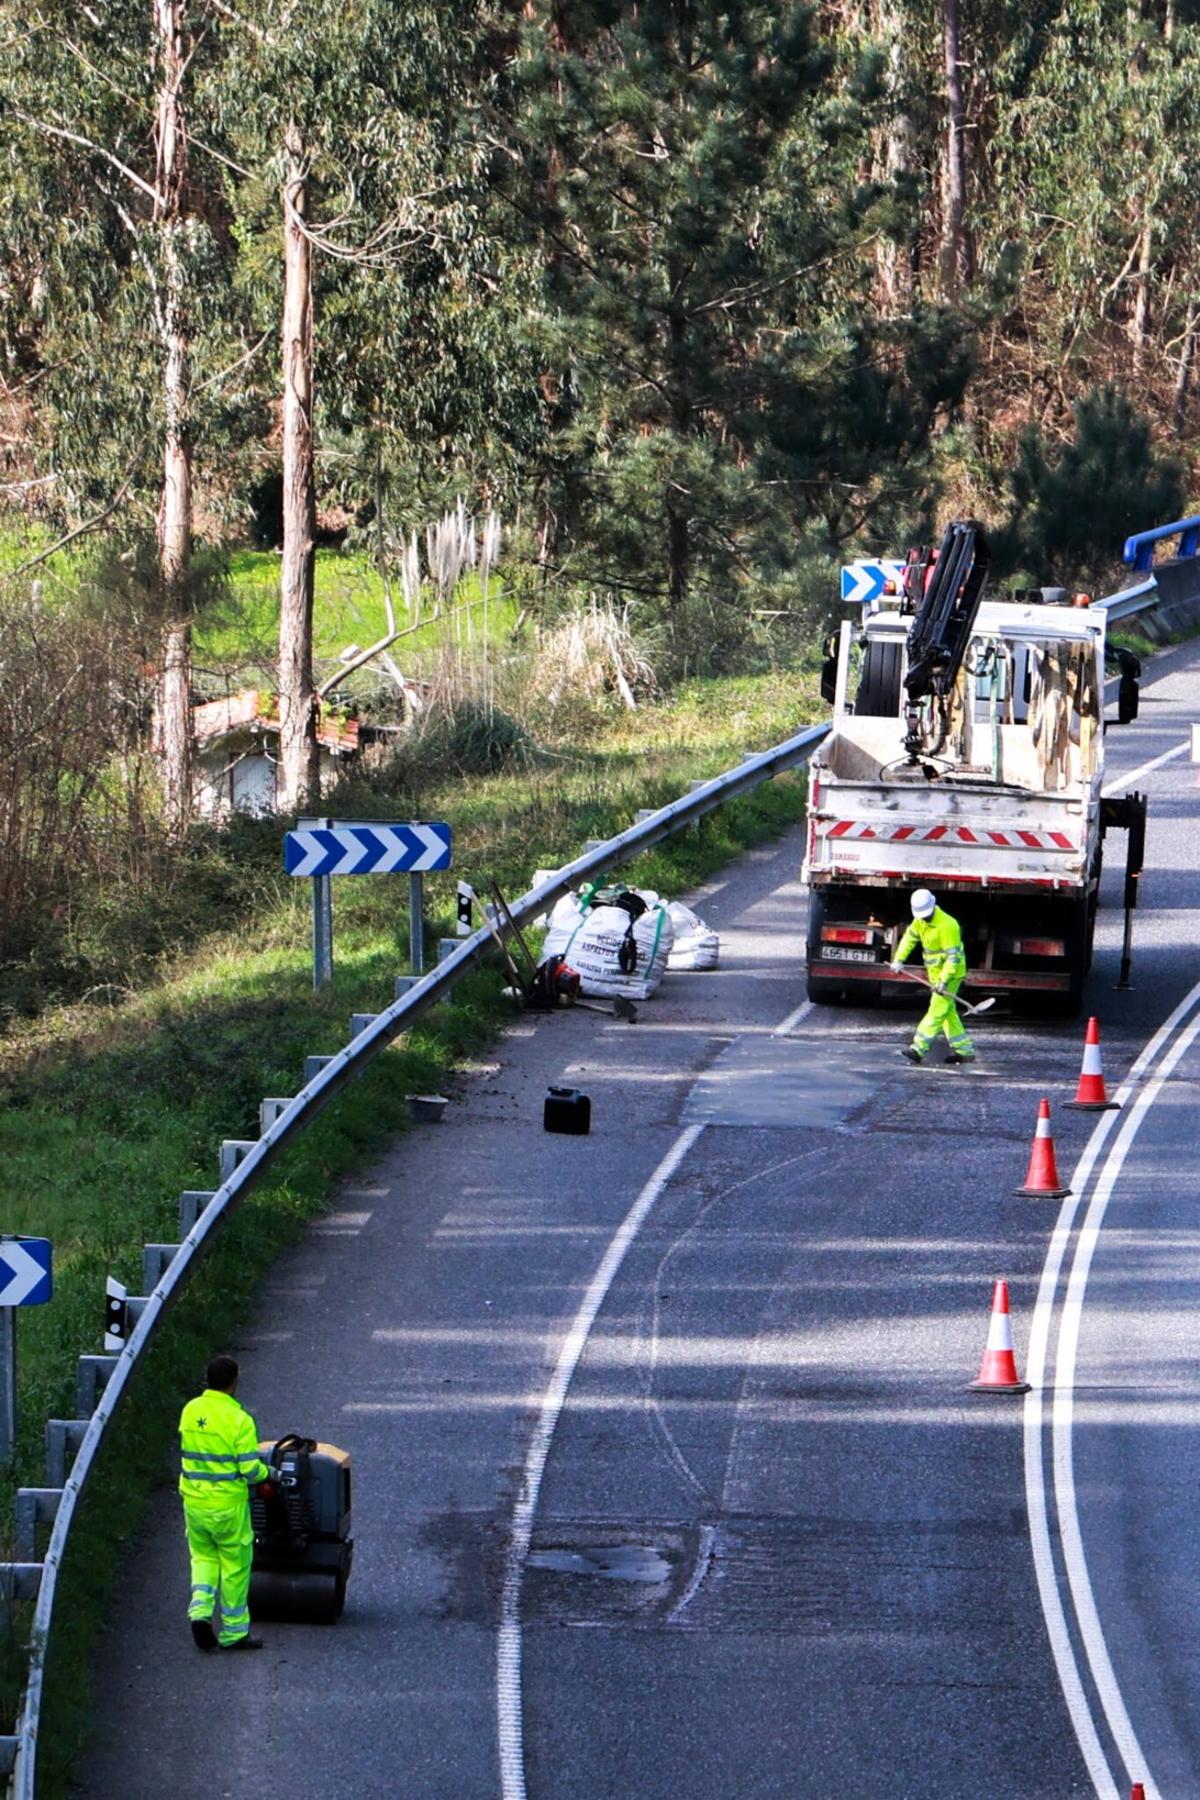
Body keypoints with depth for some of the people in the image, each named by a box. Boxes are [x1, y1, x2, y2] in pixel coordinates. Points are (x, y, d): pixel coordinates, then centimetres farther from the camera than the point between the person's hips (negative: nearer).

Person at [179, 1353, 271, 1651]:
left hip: (193, 1500, 5)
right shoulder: (239, 1419, -17)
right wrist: (266, 1473, 4)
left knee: (203, 1556, 21)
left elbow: (187, 1452, 10)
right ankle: (234, 1631, 15)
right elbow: (250, 1469, -17)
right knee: (235, 1564, 8)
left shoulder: (190, 1411, -1)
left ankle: (199, 1609, -1)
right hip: (227, 1503, -5)